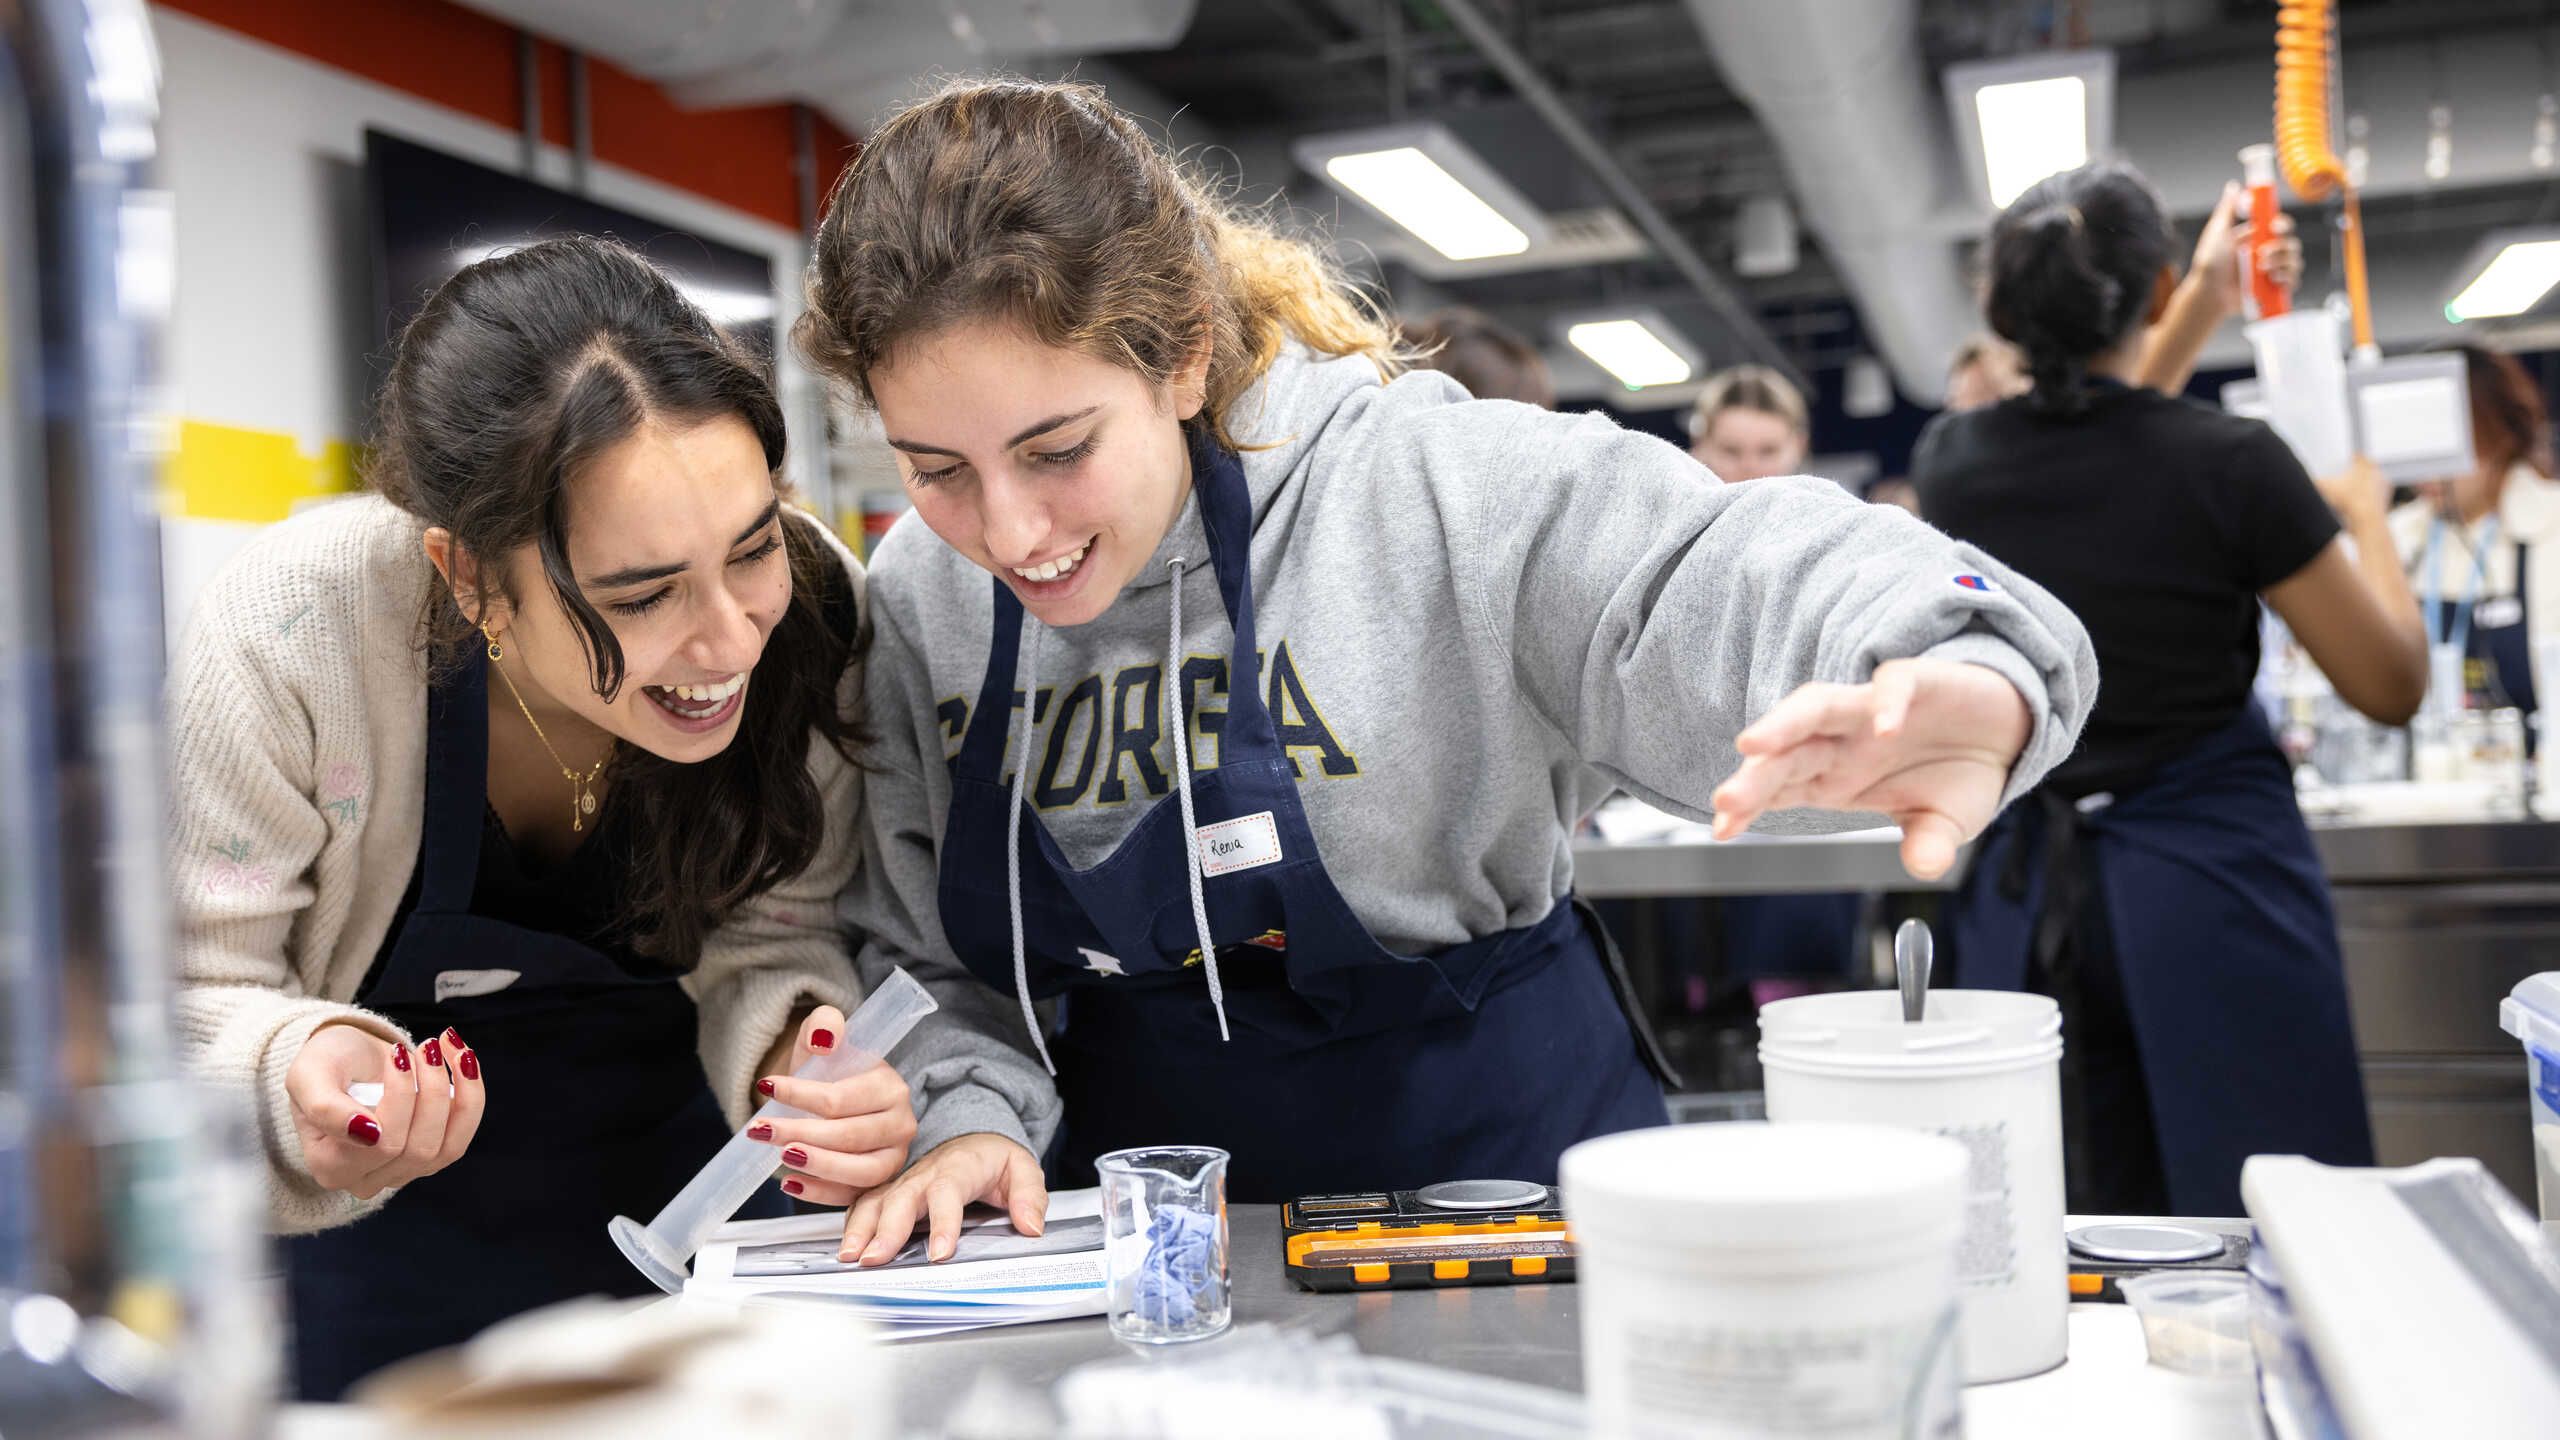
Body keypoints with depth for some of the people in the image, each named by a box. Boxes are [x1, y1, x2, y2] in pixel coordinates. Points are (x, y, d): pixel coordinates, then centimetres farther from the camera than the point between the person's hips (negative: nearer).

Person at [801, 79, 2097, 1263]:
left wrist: (1964, 677, -44)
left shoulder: (1428, 484, -16)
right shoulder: (917, 596, -2)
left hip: (1491, 1156, -2)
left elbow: (1724, 577, -24)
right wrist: (970, 1113, -14)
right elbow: (922, 956, 5)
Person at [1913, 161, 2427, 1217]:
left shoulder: (1947, 464, 0)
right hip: (2211, 882, -4)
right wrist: (2365, 514, 13)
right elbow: (2392, 688, -2)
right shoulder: (2229, 462, -13)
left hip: (2027, 892, 4)